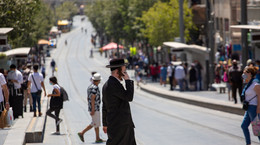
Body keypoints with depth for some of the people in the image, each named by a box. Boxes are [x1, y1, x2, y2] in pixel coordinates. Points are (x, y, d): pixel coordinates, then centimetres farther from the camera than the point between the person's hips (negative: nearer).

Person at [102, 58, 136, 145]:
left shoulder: (107, 85, 15)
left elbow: (105, 107, 20)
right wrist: (128, 80, -12)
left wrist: (105, 124, 24)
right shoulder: (114, 84, -17)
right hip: (119, 125, -10)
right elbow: (129, 97, -20)